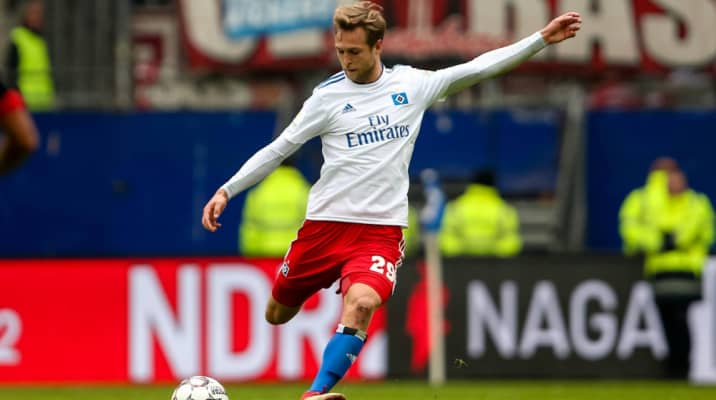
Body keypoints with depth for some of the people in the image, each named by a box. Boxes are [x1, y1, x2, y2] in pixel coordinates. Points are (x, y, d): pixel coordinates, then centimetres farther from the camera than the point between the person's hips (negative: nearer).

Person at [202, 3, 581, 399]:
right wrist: (226, 190, -4)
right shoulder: (329, 95, -2)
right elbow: (278, 149, 3)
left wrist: (541, 39, 5)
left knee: (361, 305, -29)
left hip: (381, 229, -1)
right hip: (326, 222, 1)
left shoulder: (412, 84, 4)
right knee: (277, 315, 10)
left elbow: (477, 68, 9)